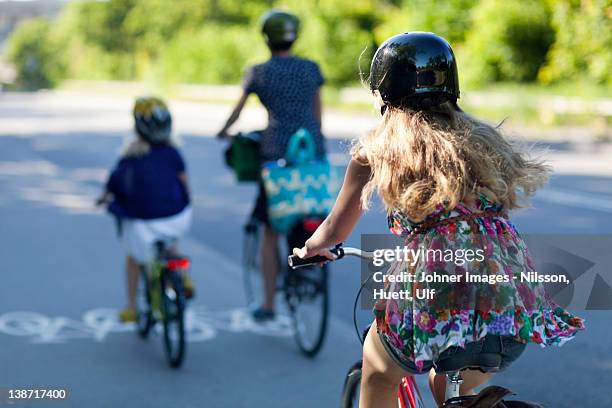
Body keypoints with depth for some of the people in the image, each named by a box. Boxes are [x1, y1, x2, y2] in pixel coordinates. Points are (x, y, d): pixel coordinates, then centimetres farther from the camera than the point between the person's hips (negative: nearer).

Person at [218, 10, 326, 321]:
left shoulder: (258, 73, 2)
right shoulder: (311, 69, 9)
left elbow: (237, 111, 10)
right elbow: (318, 113, 13)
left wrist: (224, 132, 29)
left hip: (277, 151, -2)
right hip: (313, 150, 2)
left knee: (271, 231, 7)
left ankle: (268, 304, 10)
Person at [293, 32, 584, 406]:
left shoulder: (378, 148, 10)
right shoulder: (480, 137, 19)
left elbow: (335, 232, 19)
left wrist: (308, 250, 41)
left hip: (438, 303, -4)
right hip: (517, 305, 4)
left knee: (379, 375, 28)